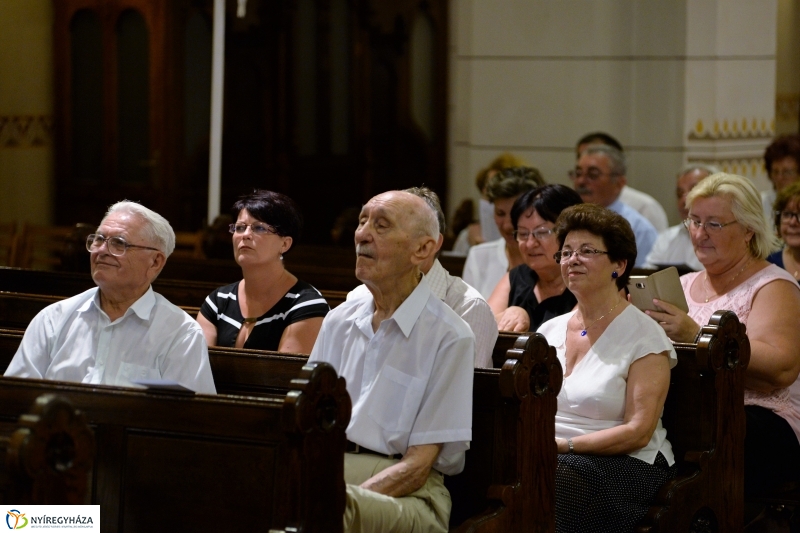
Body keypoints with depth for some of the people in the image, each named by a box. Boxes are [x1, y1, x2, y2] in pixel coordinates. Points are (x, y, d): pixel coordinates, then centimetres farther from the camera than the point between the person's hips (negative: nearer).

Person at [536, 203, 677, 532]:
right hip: (547, 457, 5)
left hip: (624, 464, -4)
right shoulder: (549, 331, 17)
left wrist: (565, 445, -19)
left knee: (559, 477, -36)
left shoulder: (644, 337, -1)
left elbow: (638, 432, -10)